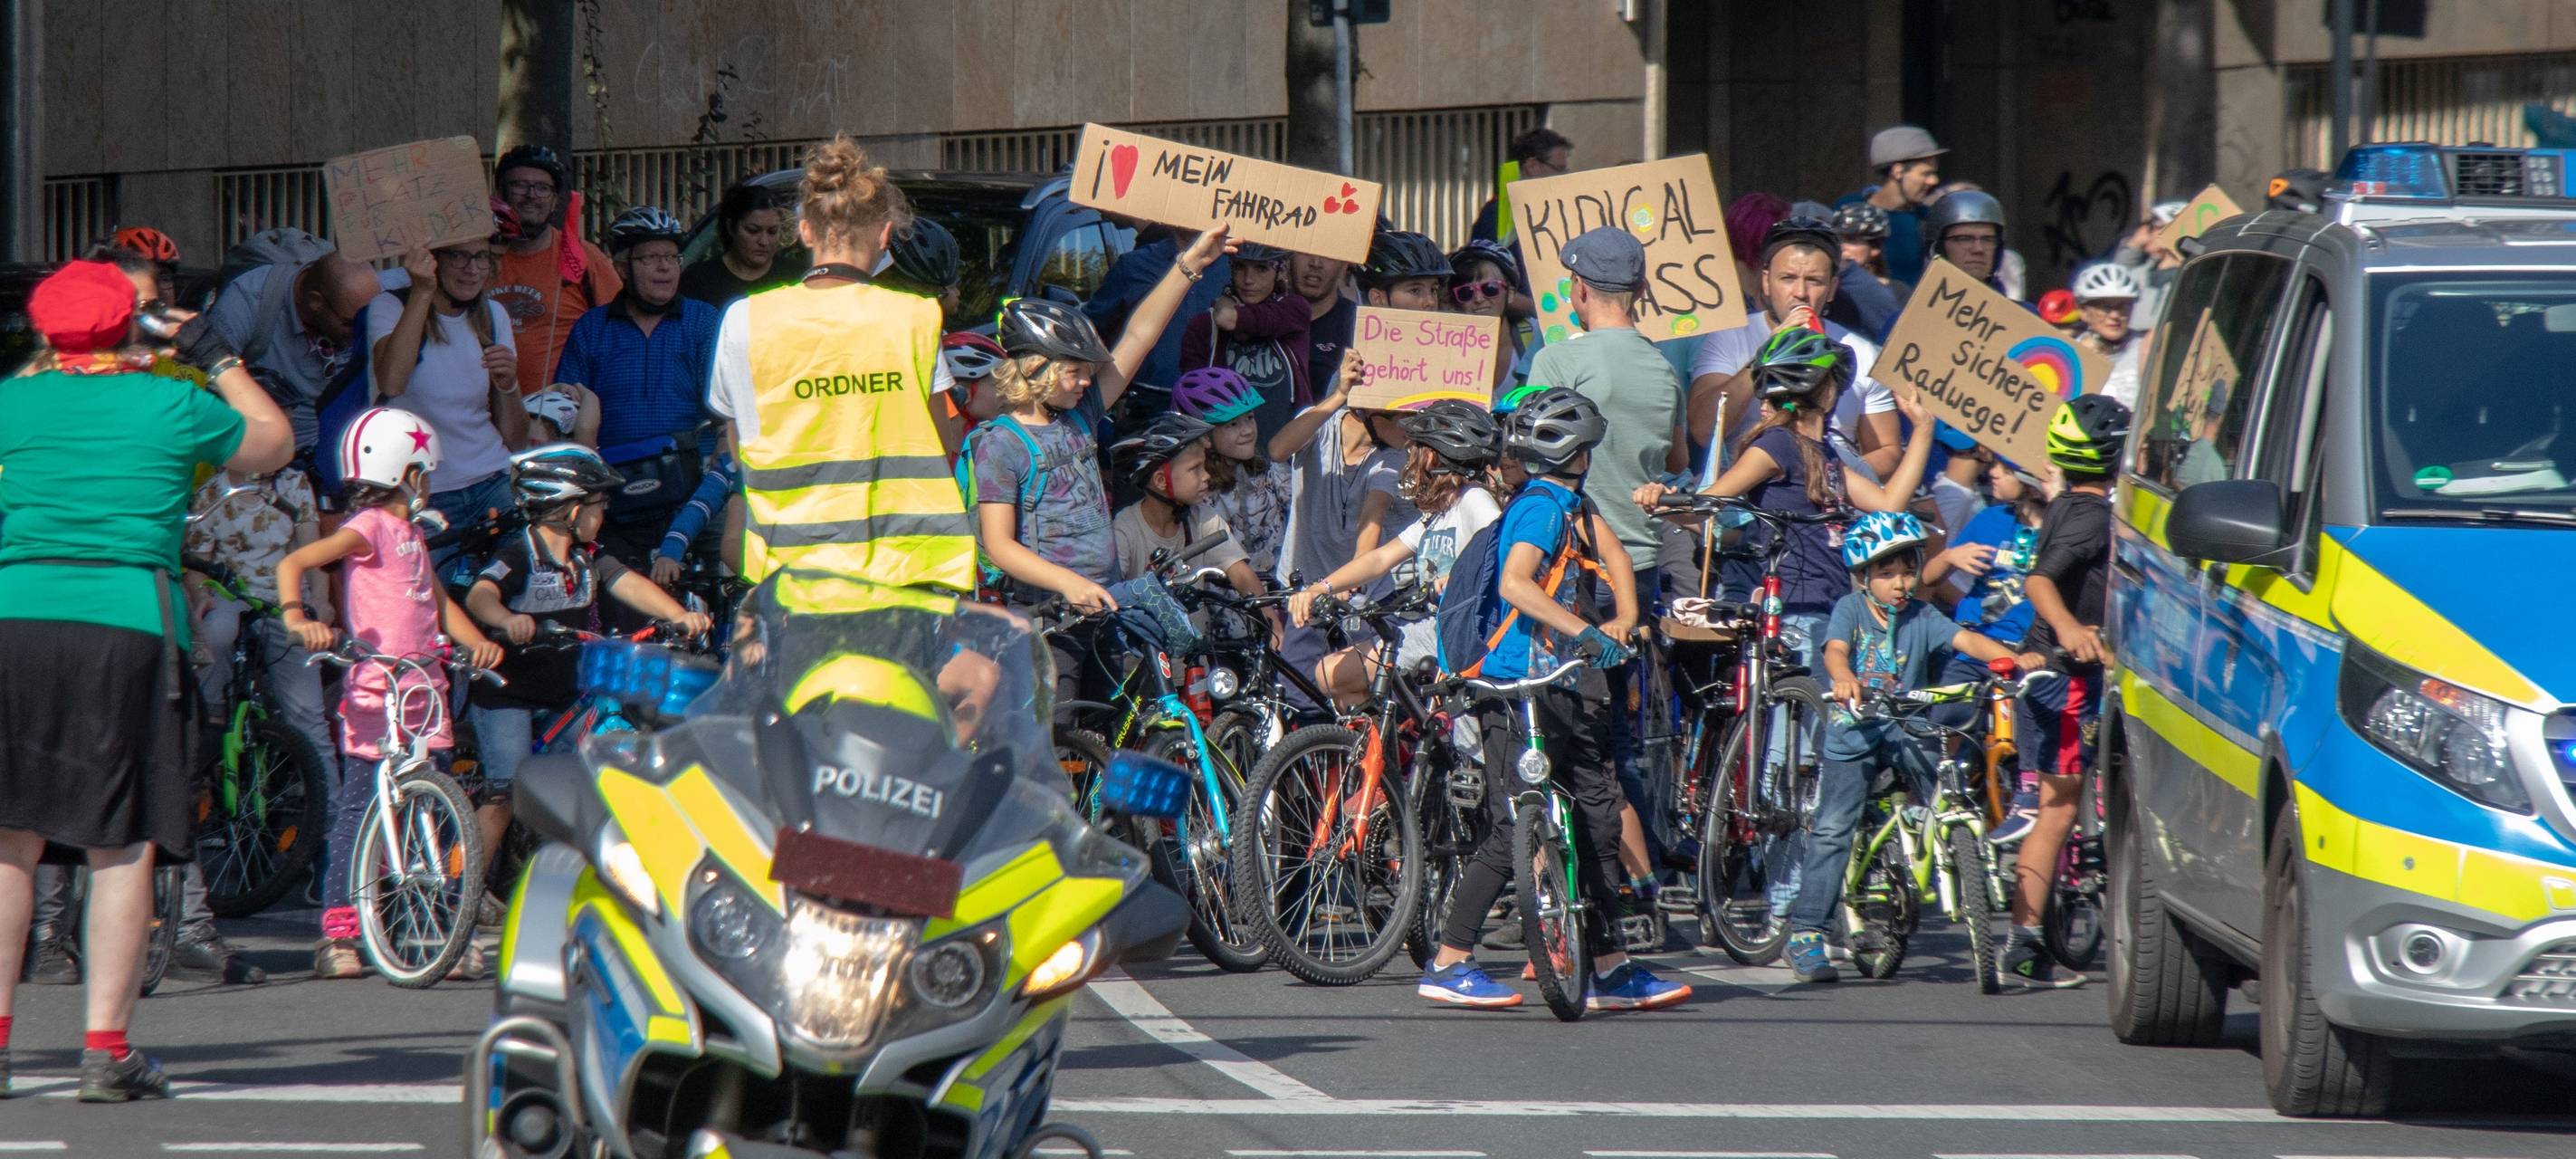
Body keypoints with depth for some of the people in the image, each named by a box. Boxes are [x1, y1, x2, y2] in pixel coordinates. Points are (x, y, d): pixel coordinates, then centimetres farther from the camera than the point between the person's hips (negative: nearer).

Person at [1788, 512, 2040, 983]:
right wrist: (1844, 679, -45)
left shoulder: (1921, 618, 2)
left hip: (1907, 729, 2)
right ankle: (1805, 932, -5)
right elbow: (1835, 650, -21)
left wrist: (2013, 658, -30)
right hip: (1853, 732, -2)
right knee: (1832, 828, -9)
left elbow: (1964, 639, -12)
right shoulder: (1850, 609, -3)